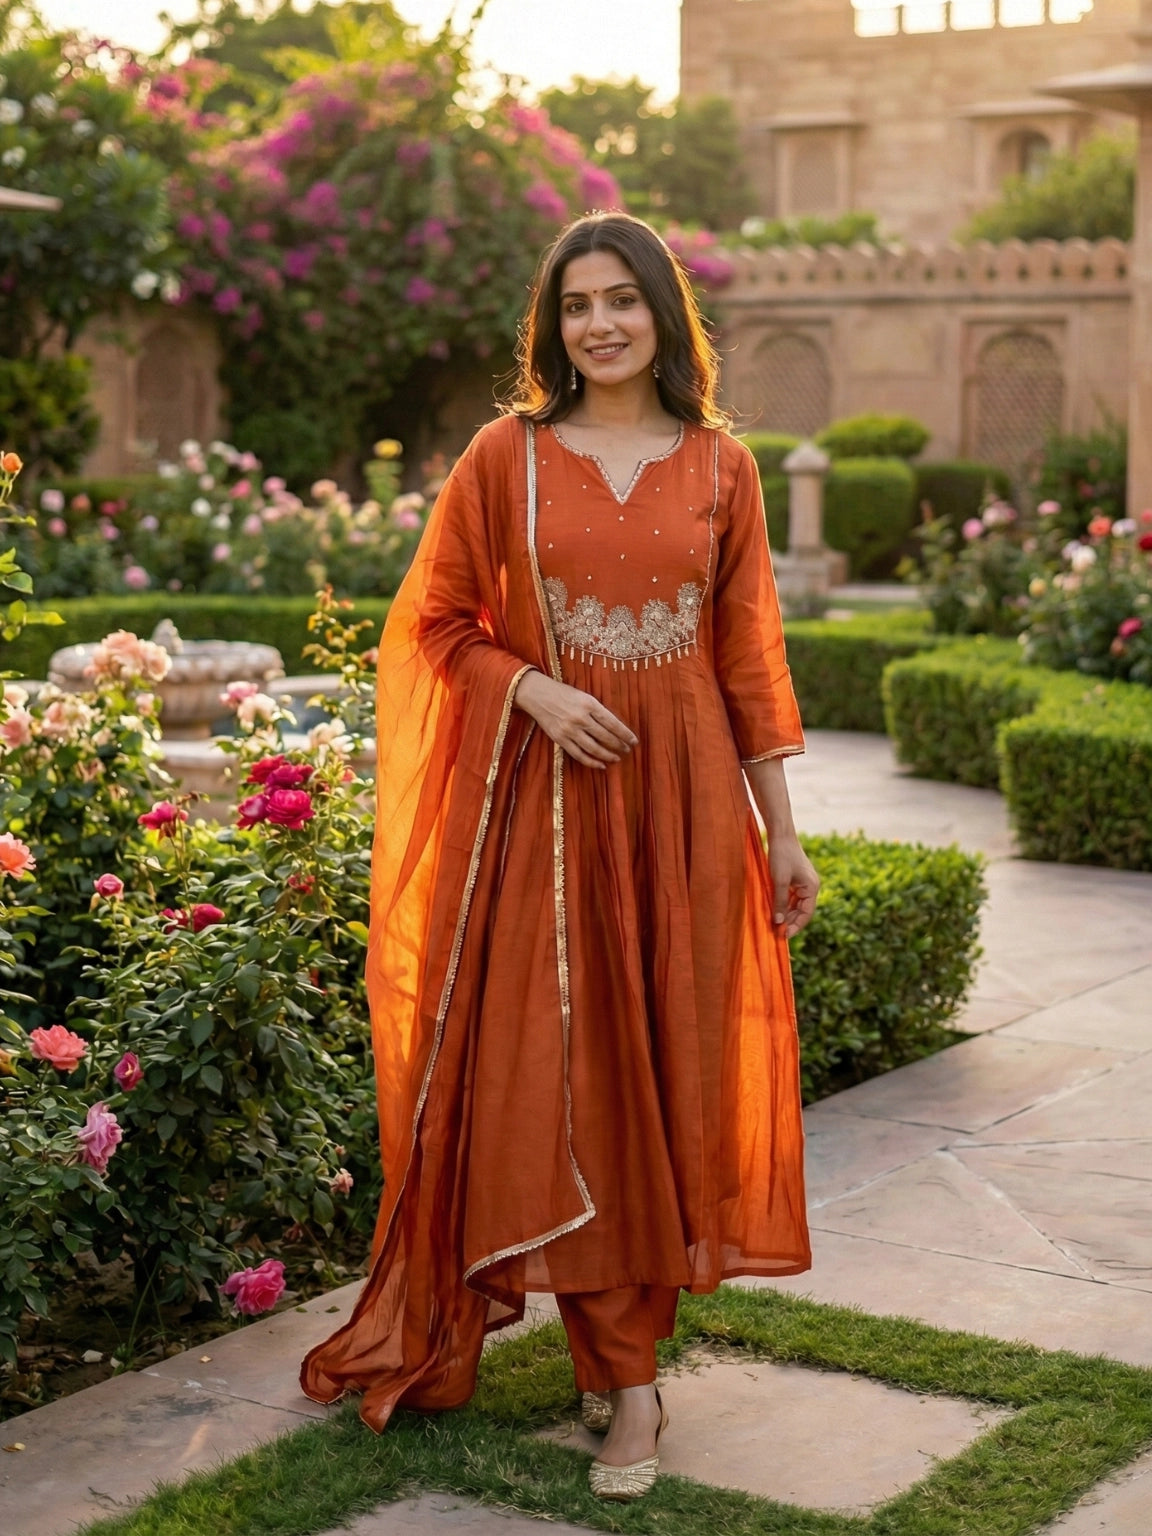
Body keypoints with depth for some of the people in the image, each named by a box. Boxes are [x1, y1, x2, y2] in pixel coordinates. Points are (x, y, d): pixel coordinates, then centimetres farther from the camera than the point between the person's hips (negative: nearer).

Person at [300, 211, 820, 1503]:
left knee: (666, 1068, 3)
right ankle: (625, 1375, 9)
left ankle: (625, 1349, 17)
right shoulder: (507, 457, 2)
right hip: (549, 800, -1)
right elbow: (436, 621, 6)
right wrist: (534, 688, -12)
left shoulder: (719, 467, 6)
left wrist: (782, 830, 6)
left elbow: (748, 656, 7)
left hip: (682, 796, 1)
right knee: (564, 1076, -2)